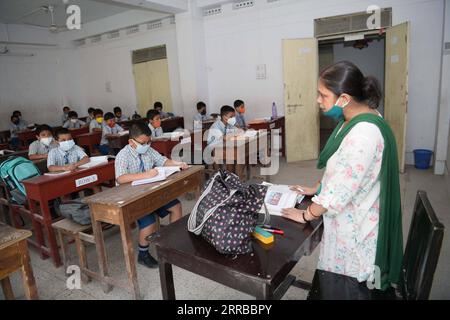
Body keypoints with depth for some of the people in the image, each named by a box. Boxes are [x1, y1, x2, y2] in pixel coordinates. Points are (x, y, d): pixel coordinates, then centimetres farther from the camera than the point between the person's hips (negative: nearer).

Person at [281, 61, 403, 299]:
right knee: (332, 279, 21)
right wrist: (316, 189, 15)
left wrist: (307, 215, -13)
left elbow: (342, 187, -26)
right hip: (346, 219, 9)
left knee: (343, 289, 8)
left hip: (355, 228, -9)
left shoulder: (364, 132, -28)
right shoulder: (353, 119, 5)